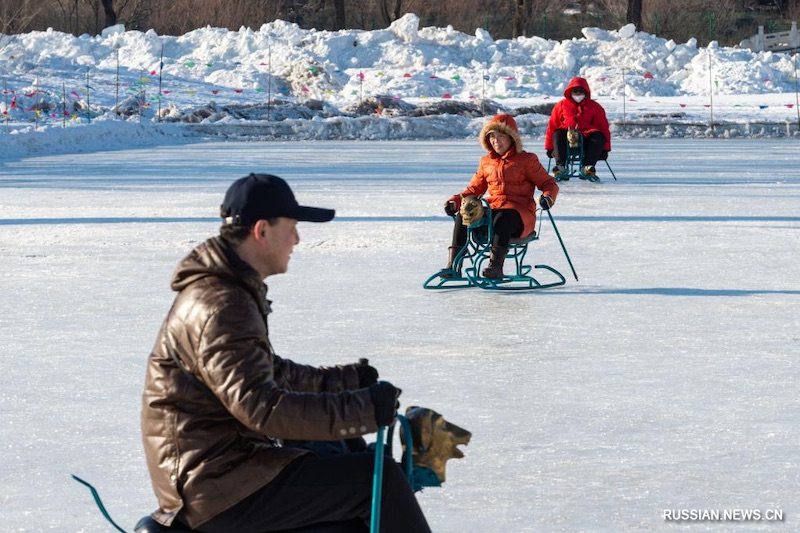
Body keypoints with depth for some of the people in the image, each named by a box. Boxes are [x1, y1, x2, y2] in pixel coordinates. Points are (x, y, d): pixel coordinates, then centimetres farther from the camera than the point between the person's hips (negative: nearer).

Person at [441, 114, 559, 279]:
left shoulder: (527, 160, 6)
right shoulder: (486, 162, 20)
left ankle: (496, 264, -50)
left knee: (503, 218, -40)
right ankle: (453, 264, -28)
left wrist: (548, 197, -19)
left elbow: (548, 183, 5)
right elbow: (474, 188, 24)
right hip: (492, 210, 5)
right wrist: (456, 201, 6)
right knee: (463, 216, -23)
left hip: (520, 213, -5)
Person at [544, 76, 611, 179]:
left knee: (599, 136, -30)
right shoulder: (561, 105, 14)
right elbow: (552, 126, 13)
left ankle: (587, 167, -41)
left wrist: (605, 148, 5)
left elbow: (603, 128, 12)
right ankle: (561, 166, -41)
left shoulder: (595, 107, 14)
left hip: (587, 140, 0)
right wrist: (549, 147, 8)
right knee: (558, 134, -31)